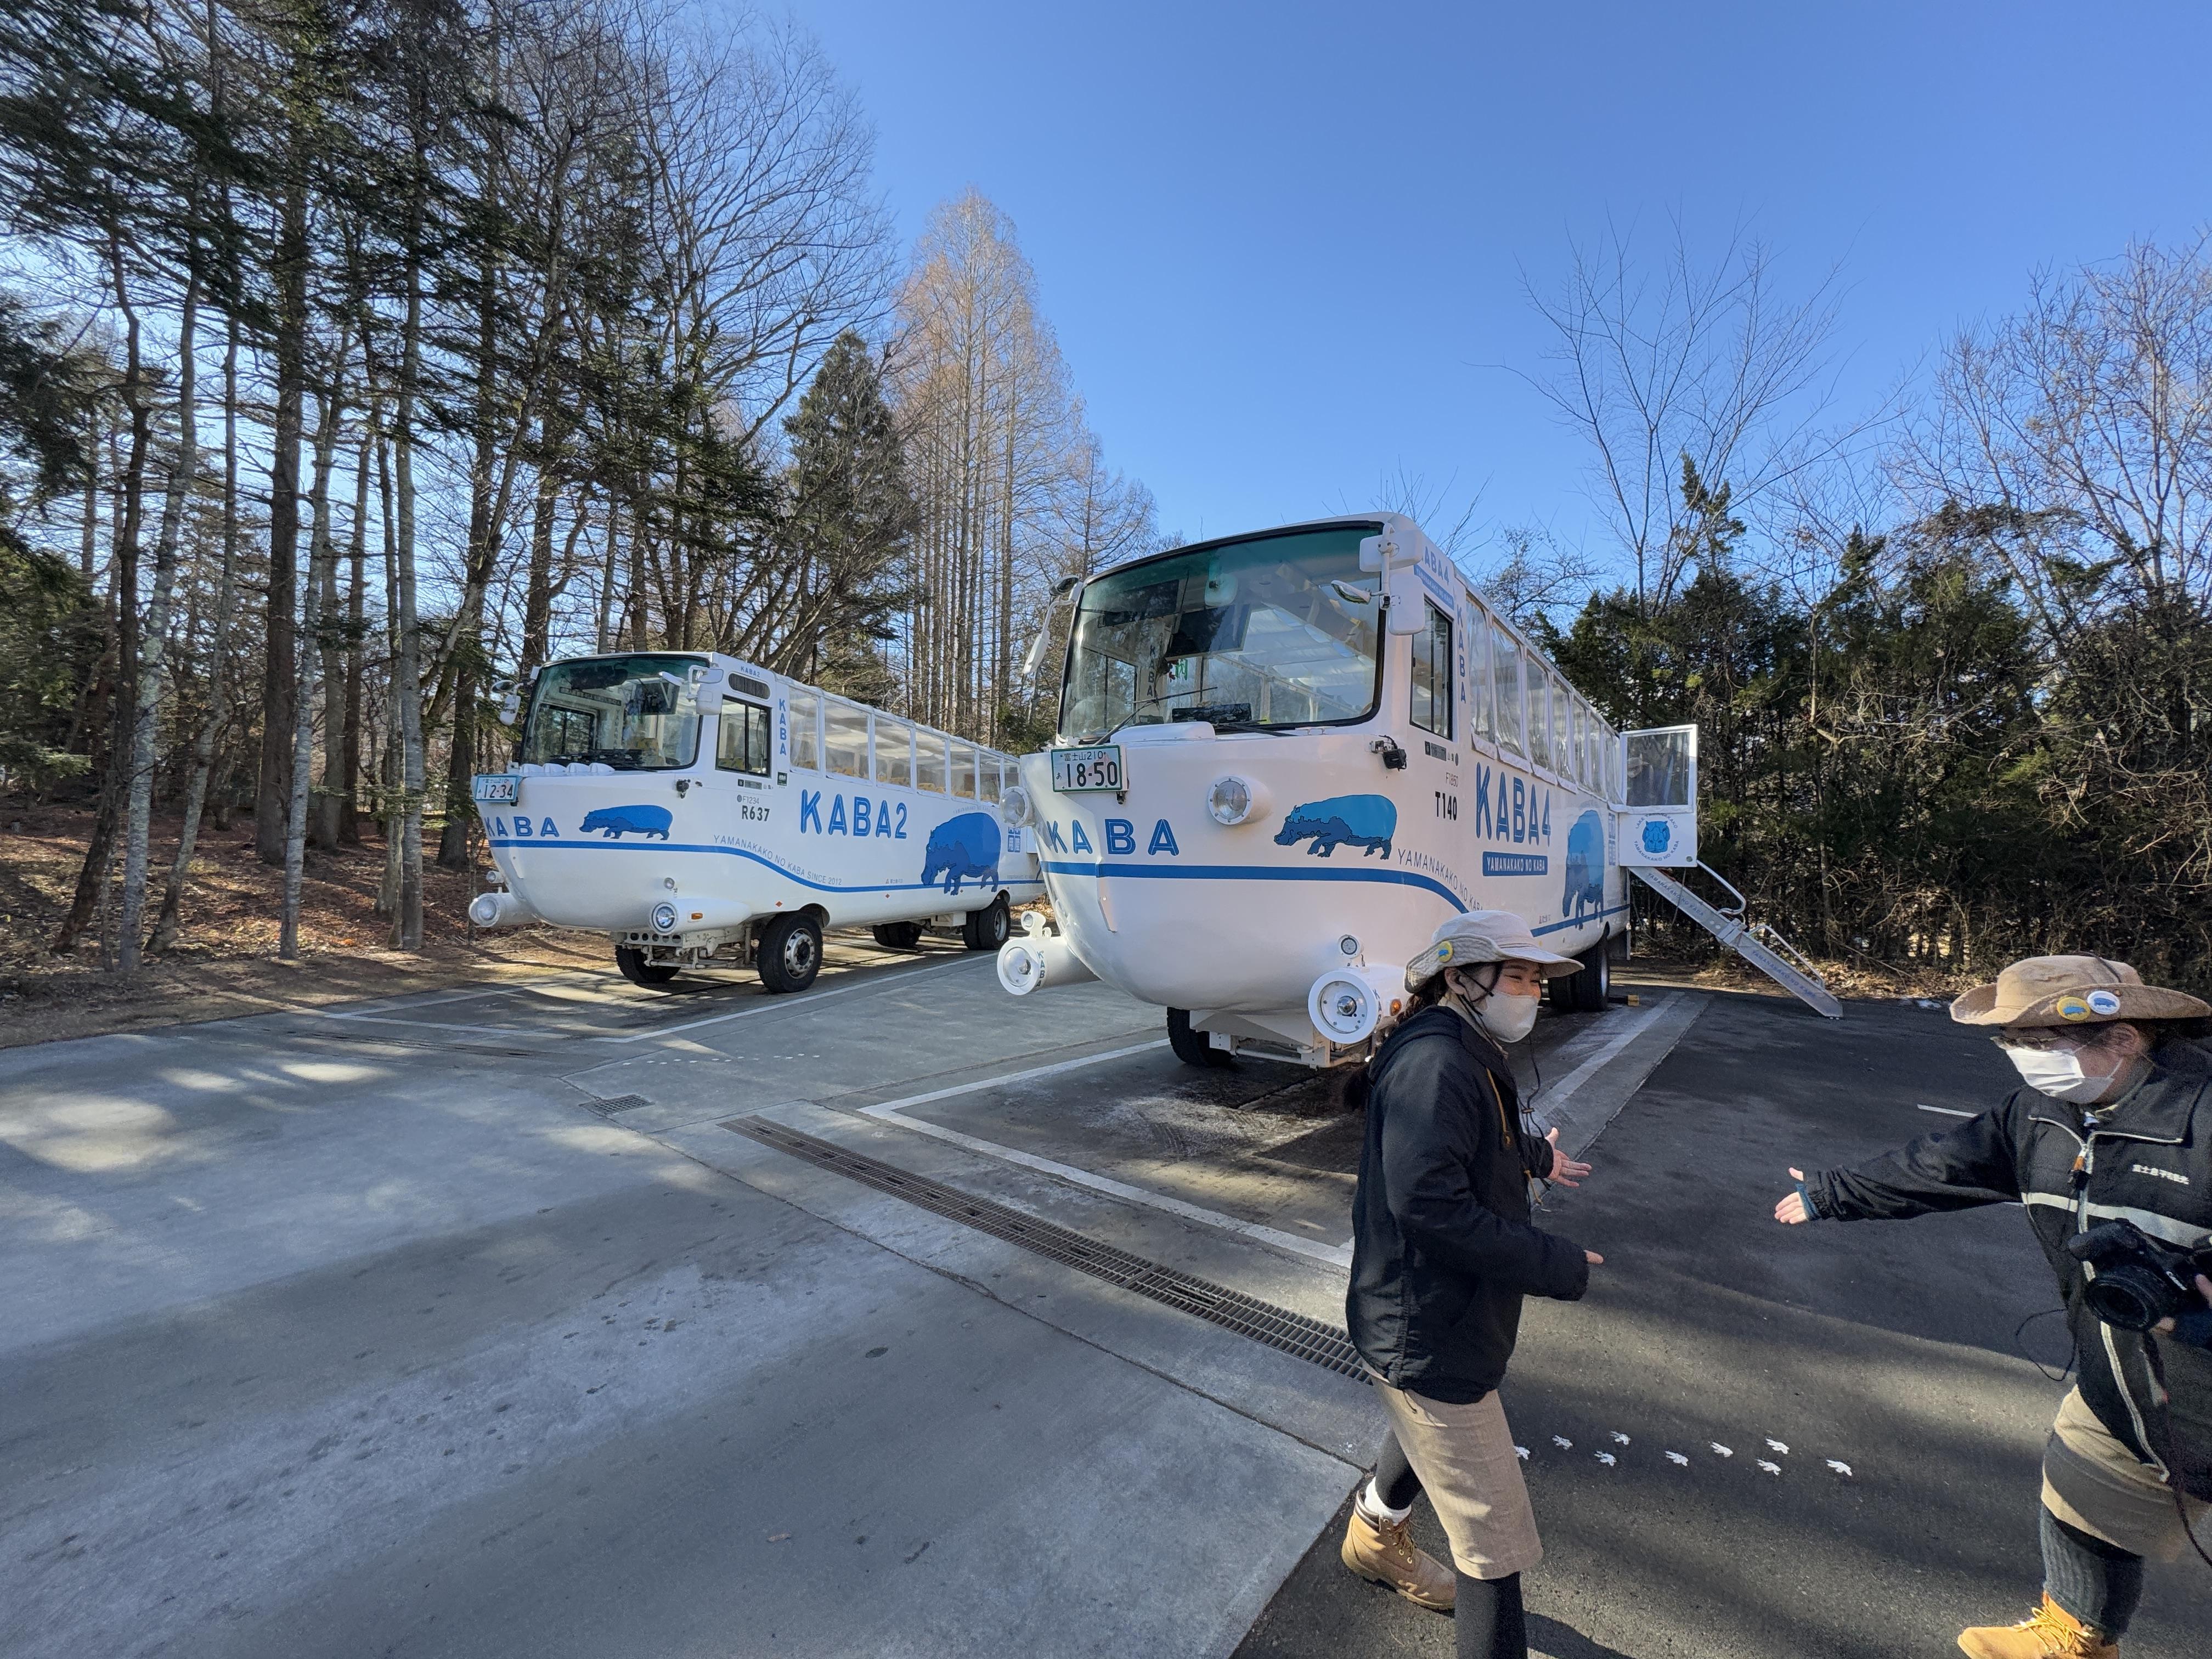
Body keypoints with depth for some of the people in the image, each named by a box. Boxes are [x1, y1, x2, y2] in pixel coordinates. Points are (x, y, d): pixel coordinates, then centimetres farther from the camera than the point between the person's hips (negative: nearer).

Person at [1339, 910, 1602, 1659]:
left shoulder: (1466, 1056, 7)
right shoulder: (1436, 1063, -28)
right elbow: (1429, 1204, -35)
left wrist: (1536, 1155, 44)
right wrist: (1558, 1265, -26)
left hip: (1437, 1317, 11)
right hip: (1430, 1336, -11)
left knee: (1427, 1429, 35)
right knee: (1496, 1540, 2)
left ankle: (1375, 1538, 62)